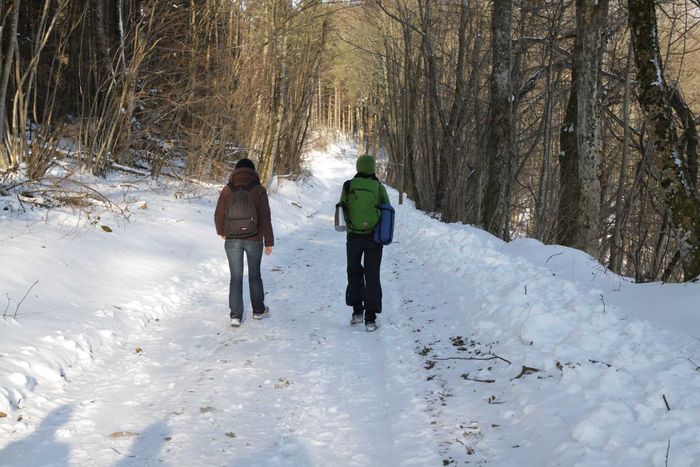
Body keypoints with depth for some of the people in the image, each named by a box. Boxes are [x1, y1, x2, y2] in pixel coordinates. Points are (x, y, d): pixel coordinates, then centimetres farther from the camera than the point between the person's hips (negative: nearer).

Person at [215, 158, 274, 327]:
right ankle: (258, 310, 28)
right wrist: (269, 241, 0)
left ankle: (236, 315, 4)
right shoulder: (259, 190, -6)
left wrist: (221, 232, 23)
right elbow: (265, 218, -7)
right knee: (254, 275, 16)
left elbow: (218, 216, 3)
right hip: (254, 240, 0)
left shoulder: (227, 190, -2)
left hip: (232, 240, 0)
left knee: (236, 277, 7)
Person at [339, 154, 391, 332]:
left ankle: (357, 311, 22)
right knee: (372, 276, 6)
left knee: (354, 272, 21)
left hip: (354, 236, 1)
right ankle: (370, 318, 2)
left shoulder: (348, 186, -7)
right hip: (374, 237, -1)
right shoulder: (379, 187, -8)